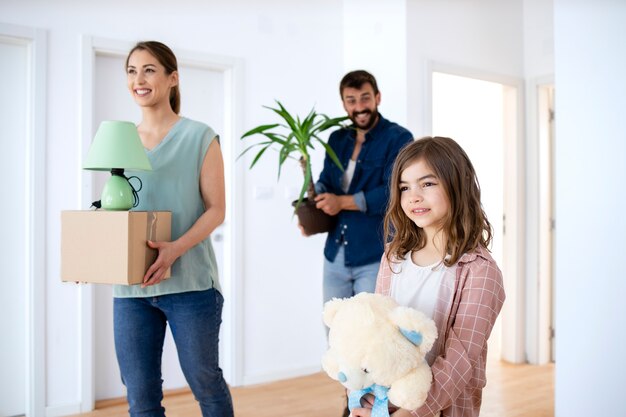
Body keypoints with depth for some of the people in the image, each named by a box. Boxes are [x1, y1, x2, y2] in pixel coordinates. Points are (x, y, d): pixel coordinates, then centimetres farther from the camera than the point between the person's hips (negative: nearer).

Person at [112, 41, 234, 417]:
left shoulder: (199, 137, -1)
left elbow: (216, 209, -5)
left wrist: (175, 249, -21)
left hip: (189, 282, -4)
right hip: (130, 287, 4)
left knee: (205, 381, 8)